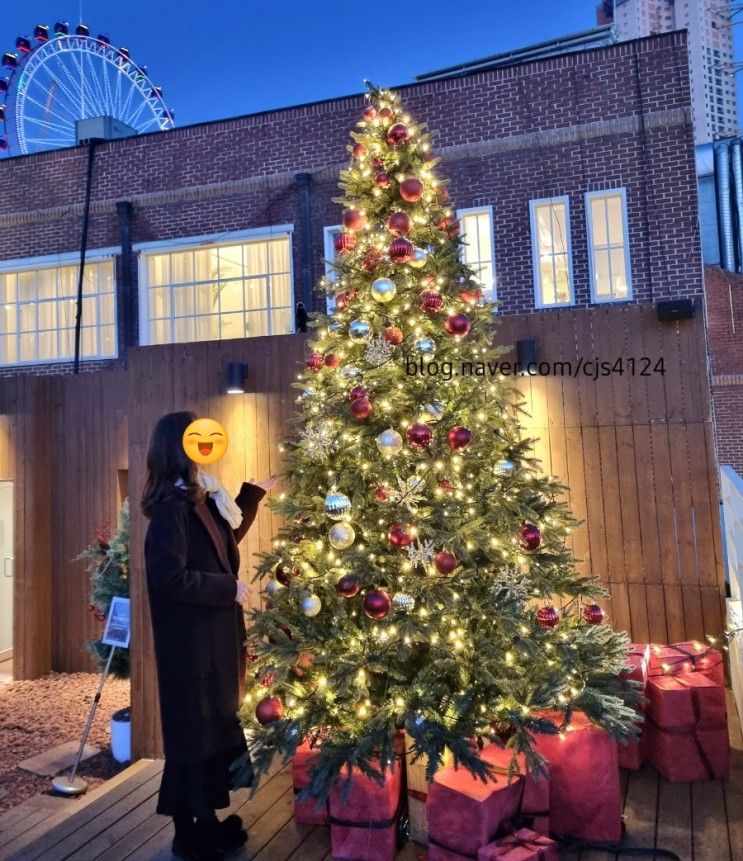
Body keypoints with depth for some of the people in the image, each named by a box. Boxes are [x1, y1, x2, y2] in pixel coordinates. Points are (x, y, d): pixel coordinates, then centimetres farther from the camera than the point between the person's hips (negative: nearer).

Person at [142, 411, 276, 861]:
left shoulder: (201, 498, 8)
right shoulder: (172, 506, -20)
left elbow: (227, 540, 23)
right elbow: (170, 577, -26)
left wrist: (255, 493, 20)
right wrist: (229, 587, -18)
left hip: (215, 634, 9)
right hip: (190, 640, -9)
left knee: (217, 721, 18)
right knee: (193, 728, 5)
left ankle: (206, 820, 35)